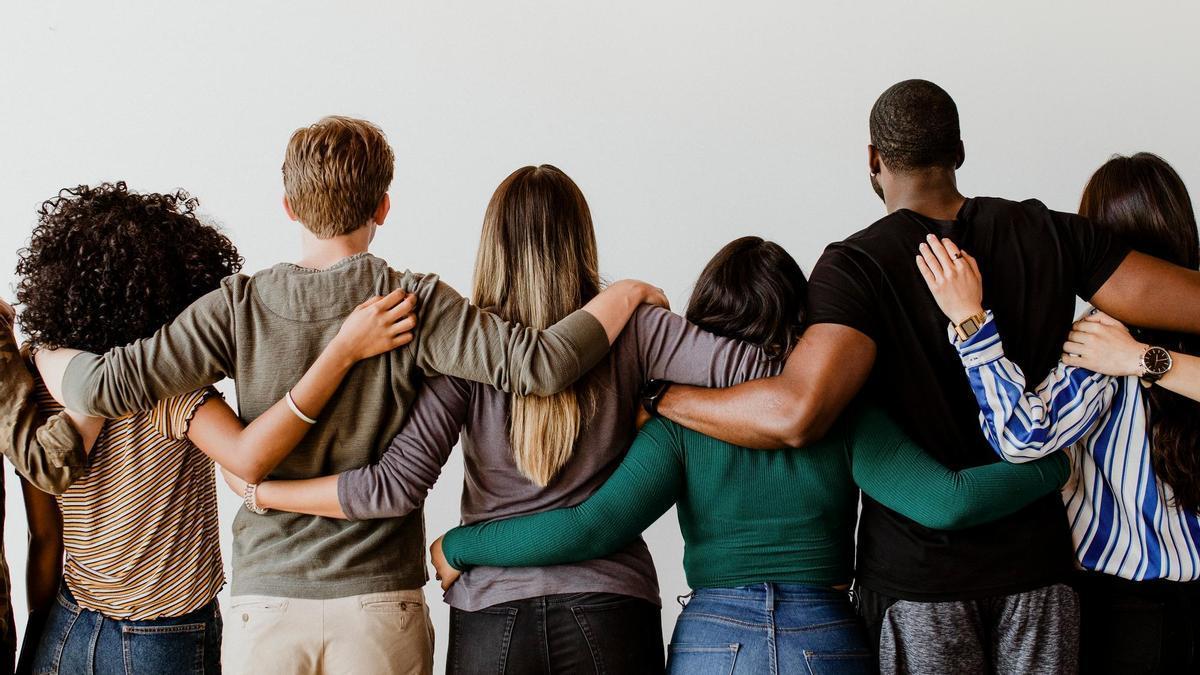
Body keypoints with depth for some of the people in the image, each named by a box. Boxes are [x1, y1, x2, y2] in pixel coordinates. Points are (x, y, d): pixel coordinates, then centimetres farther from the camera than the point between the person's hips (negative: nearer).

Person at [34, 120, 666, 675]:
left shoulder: (238, 307, -4)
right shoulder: (413, 305, -8)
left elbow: (108, 386, -8)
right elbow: (540, 363, -16)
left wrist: (39, 352, 14)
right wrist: (623, 295, 0)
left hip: (265, 599, 1)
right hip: (380, 599, -1)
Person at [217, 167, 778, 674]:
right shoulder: (629, 329, -4)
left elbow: (397, 487, -13)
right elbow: (747, 368, -14)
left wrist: (259, 489, -3)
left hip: (493, 610, 0)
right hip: (611, 609, 0)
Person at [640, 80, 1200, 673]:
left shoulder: (858, 265, -14)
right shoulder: (1048, 235, -1)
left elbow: (797, 413, -29)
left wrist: (663, 398, -17)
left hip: (915, 577, -3)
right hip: (1035, 563, 3)